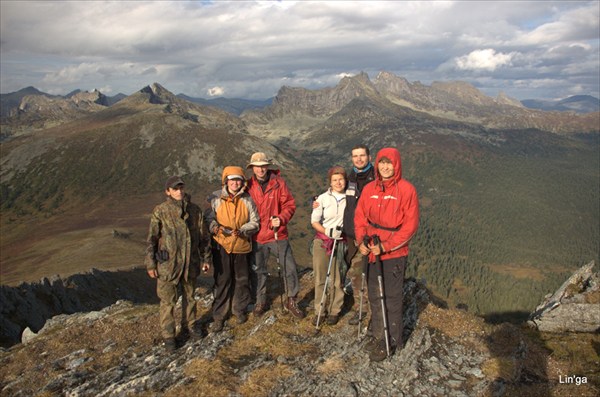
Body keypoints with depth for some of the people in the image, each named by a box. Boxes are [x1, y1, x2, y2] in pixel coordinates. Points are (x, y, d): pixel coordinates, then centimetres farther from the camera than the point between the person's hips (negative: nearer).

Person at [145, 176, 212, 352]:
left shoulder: (195, 210, 1)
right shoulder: (160, 211, -8)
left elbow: (203, 236, 9)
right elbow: (152, 239, -5)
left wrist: (206, 258, 10)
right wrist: (150, 264, -5)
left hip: (190, 263, 3)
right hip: (168, 264, -3)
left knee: (189, 296, 18)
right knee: (168, 300, 4)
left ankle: (189, 326, 37)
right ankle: (168, 335, 19)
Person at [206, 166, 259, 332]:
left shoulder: (247, 200, 0)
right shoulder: (216, 198, -4)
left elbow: (254, 222, 2)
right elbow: (209, 218, 2)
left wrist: (241, 231, -16)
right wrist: (216, 227, -19)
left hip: (242, 245, 2)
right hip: (222, 245, -2)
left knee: (242, 279, 12)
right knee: (222, 281, 1)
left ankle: (240, 309, 33)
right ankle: (219, 316, 14)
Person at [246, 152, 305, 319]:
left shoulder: (279, 183, -6)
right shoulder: (249, 186, -2)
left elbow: (290, 205, -5)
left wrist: (281, 219, -22)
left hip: (278, 235, -1)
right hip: (257, 237, 1)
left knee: (289, 268, 2)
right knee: (258, 271, 13)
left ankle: (291, 301, 21)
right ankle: (261, 302, 32)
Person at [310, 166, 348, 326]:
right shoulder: (323, 198, -1)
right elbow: (314, 221, 0)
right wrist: (328, 231, -15)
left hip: (340, 243, 0)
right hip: (321, 241, 1)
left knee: (337, 279, 2)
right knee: (320, 278, 4)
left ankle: (334, 311, 18)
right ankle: (320, 311, 16)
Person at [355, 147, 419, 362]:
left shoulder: (406, 189, -11)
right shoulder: (369, 189, 5)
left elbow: (411, 225, -12)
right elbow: (360, 217, 9)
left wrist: (385, 246, -17)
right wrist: (362, 241, -7)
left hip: (394, 254, -5)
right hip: (372, 252, 6)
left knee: (391, 299, 3)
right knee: (375, 297, 16)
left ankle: (391, 342, 19)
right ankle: (378, 336, 33)